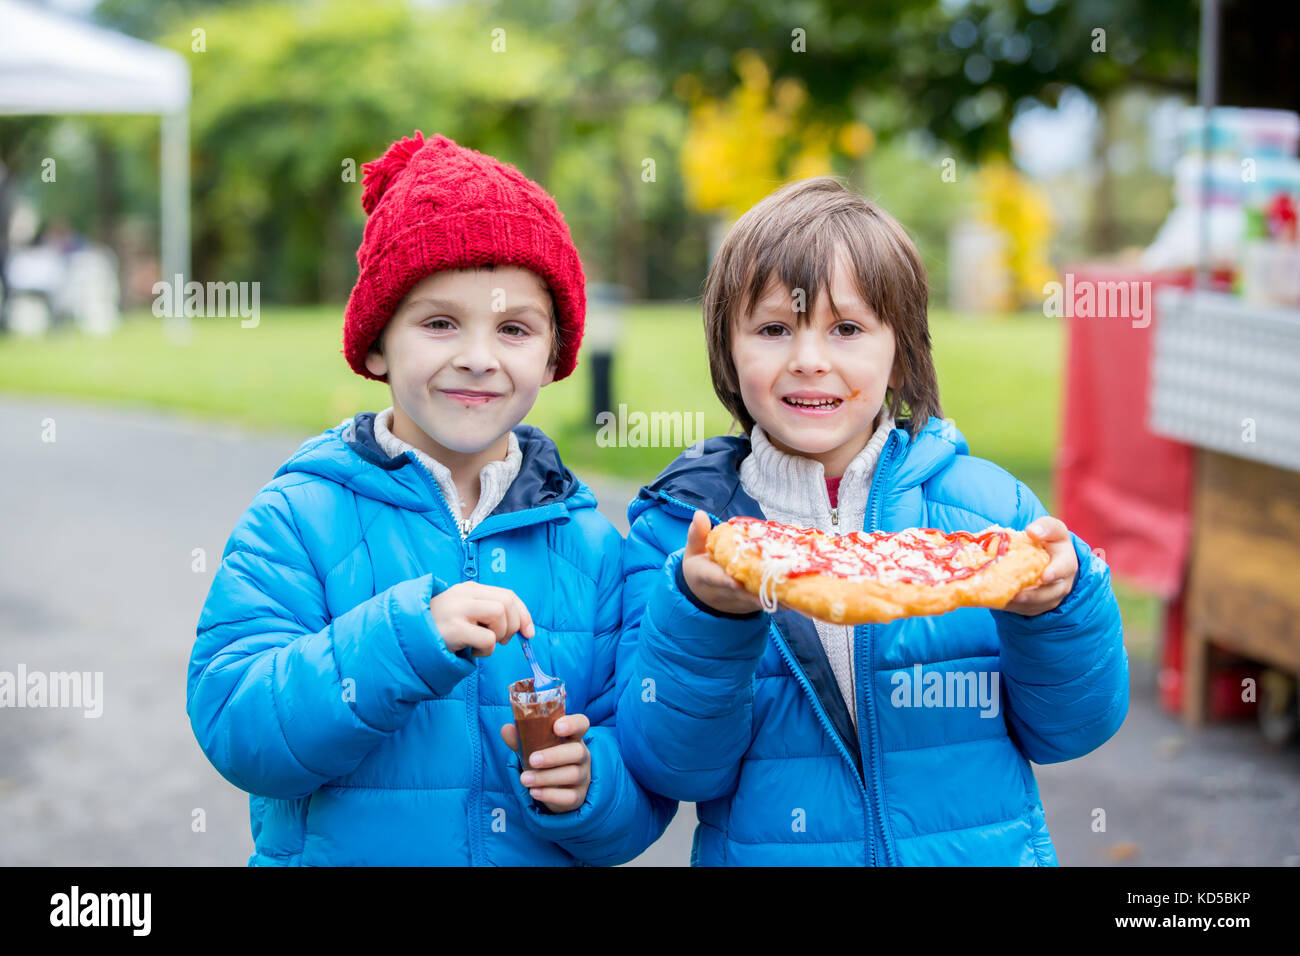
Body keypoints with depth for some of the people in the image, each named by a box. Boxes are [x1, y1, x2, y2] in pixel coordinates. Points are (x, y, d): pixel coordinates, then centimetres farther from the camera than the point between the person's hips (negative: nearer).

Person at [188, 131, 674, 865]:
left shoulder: (592, 545, -2)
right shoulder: (301, 518, -9)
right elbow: (235, 729, -19)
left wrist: (588, 783, -22)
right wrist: (405, 637, -29)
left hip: (544, 858, 2)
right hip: (335, 852, -2)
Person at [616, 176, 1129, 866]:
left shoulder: (986, 505, -7)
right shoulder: (676, 526, -8)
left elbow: (1068, 730, -3)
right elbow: (669, 767, -13)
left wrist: (1051, 607, -20)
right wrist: (706, 617, -28)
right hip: (760, 854, -1)